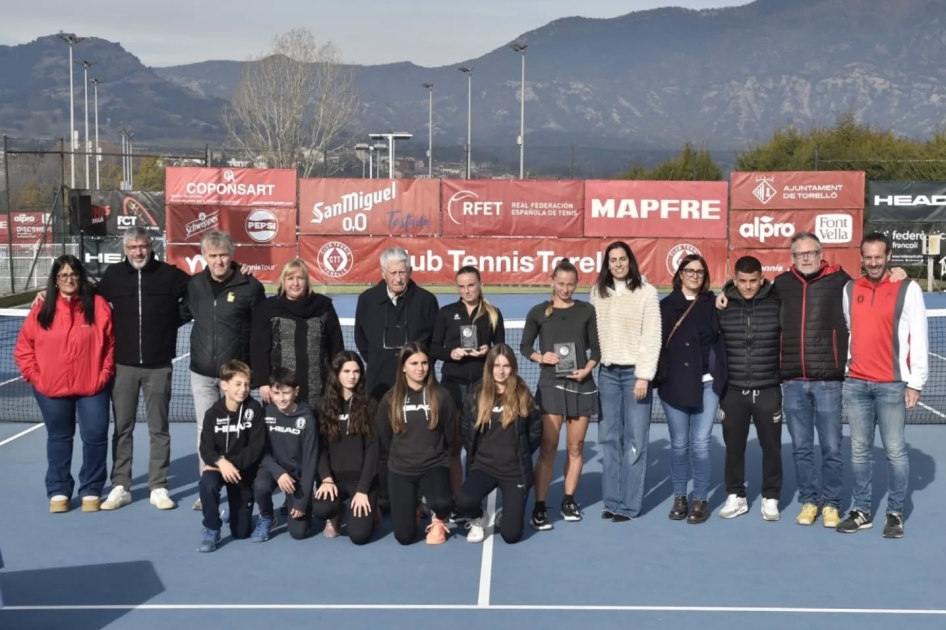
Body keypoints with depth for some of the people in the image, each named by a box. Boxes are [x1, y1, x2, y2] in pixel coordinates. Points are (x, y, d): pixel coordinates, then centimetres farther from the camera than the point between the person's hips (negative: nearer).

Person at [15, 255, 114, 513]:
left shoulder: (99, 305, -3)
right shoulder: (42, 309, 0)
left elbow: (111, 343, 1)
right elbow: (23, 348, 4)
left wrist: (105, 373, -5)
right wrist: (35, 376, -3)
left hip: (92, 387, -1)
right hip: (51, 389, 1)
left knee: (95, 437, -1)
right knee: (58, 439, 12)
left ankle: (91, 491, 14)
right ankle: (58, 492, 22)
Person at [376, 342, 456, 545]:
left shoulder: (441, 396, -5)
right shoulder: (390, 399, -2)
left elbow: (449, 435, 5)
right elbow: (385, 439, 10)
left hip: (434, 465, -1)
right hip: (400, 469, 1)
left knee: (441, 502, -34)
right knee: (404, 536, -2)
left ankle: (438, 520, 6)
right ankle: (413, 507, 34)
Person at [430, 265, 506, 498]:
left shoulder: (493, 314, 7)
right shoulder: (447, 312, 6)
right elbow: (433, 347, 5)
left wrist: (488, 351, -11)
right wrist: (450, 353, -14)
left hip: (483, 384, 0)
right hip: (453, 383, 0)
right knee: (452, 443, 0)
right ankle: (454, 497, 6)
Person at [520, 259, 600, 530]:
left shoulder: (587, 310, 6)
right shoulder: (538, 312, 2)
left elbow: (596, 348, 7)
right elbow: (525, 346, 8)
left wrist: (587, 369, -10)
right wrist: (541, 357, -11)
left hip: (582, 384, 2)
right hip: (551, 384, -2)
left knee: (576, 446, 8)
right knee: (548, 447, -8)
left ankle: (569, 501, 21)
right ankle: (539, 507, -4)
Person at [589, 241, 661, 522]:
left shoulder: (646, 292, -4)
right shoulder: (598, 293, 10)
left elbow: (652, 337, -7)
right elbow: (593, 332, 10)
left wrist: (644, 375, -12)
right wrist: (591, 365, 2)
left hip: (634, 372, -4)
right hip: (607, 372, 4)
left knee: (634, 440, -2)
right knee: (608, 439, 6)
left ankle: (629, 504, 2)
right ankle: (612, 501, 12)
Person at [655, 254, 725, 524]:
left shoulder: (712, 304, 8)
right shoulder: (665, 305, 7)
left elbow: (721, 339, 4)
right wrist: (659, 376, -3)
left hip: (706, 383, 0)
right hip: (674, 384, 1)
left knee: (700, 443, -2)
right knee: (679, 444, 8)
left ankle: (701, 500, 8)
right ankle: (679, 498, 19)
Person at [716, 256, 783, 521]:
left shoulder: (777, 303, -5)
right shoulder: (723, 306, -2)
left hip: (768, 390, -1)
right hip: (733, 390, 1)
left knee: (771, 446, 7)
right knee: (734, 446, 10)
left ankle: (770, 498, 20)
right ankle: (736, 496, 23)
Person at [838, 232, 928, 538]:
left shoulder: (908, 289, -3)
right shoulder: (850, 289, 10)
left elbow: (919, 338, -4)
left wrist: (915, 382, -7)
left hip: (892, 384, -4)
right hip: (855, 383, 4)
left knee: (895, 451, 1)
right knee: (859, 451, 8)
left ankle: (895, 513, 11)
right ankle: (862, 510, 16)